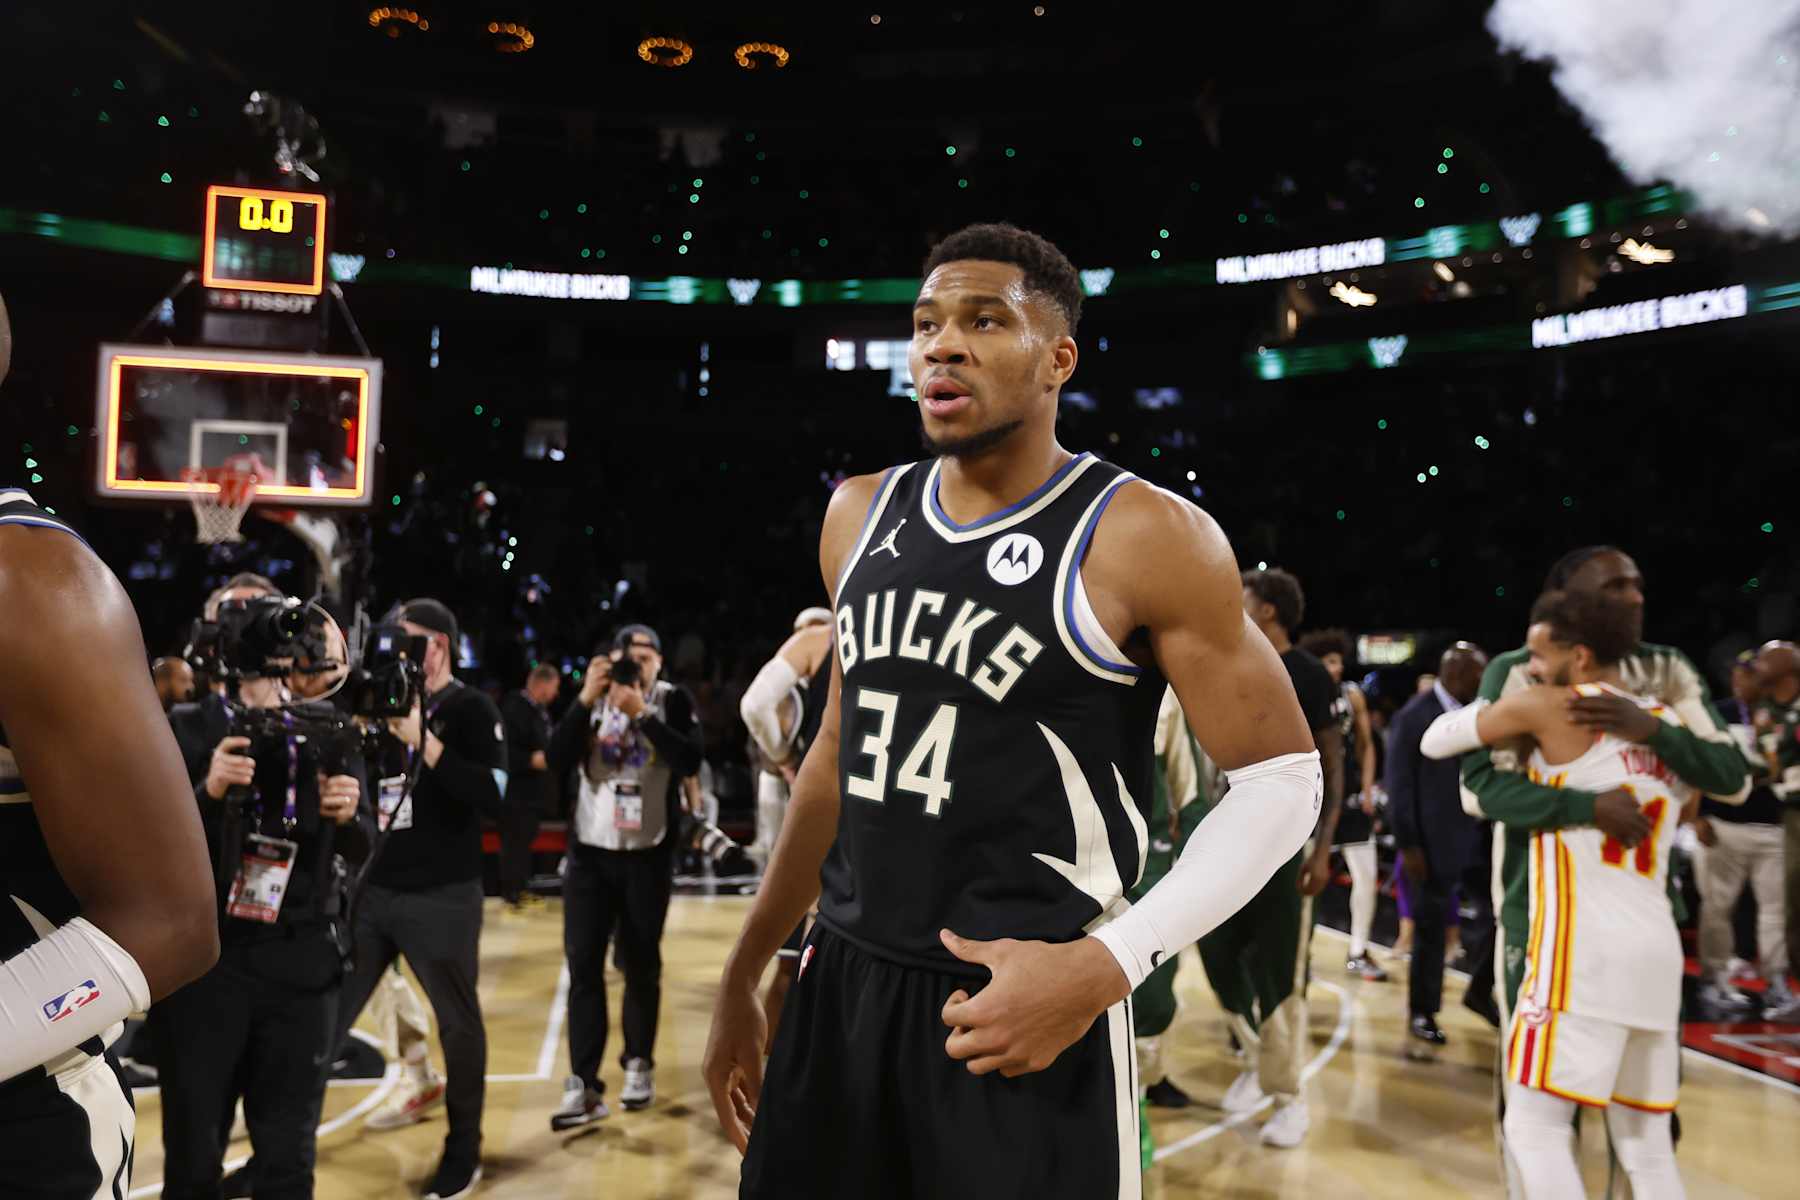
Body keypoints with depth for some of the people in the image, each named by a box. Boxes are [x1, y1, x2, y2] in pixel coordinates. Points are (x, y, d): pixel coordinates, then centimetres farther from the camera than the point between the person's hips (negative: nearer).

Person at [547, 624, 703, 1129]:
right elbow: (556, 760, -10)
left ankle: (639, 1065, 27)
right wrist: (586, 700, -19)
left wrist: (642, 714, -24)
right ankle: (584, 1087, -1)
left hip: (648, 855, -1)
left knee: (641, 966, 9)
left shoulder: (674, 701, -4)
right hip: (590, 852, 2)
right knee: (583, 966, -3)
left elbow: (690, 761, -20)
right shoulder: (593, 700, 2)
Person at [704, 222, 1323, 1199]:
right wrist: (744, 977, 15)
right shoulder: (860, 515, 5)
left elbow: (1280, 779, -8)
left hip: (1030, 1006, -5)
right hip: (842, 987, 6)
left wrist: (1108, 965, -18)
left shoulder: (1146, 538, -12)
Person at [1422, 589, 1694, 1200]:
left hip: (1584, 950, -7)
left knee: (1536, 1129, -3)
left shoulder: (1547, 707, -5)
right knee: (1645, 1144, 13)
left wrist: (1488, 705, 23)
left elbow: (1435, 742, 4)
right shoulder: (1670, 726, 14)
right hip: (1657, 951, 8)